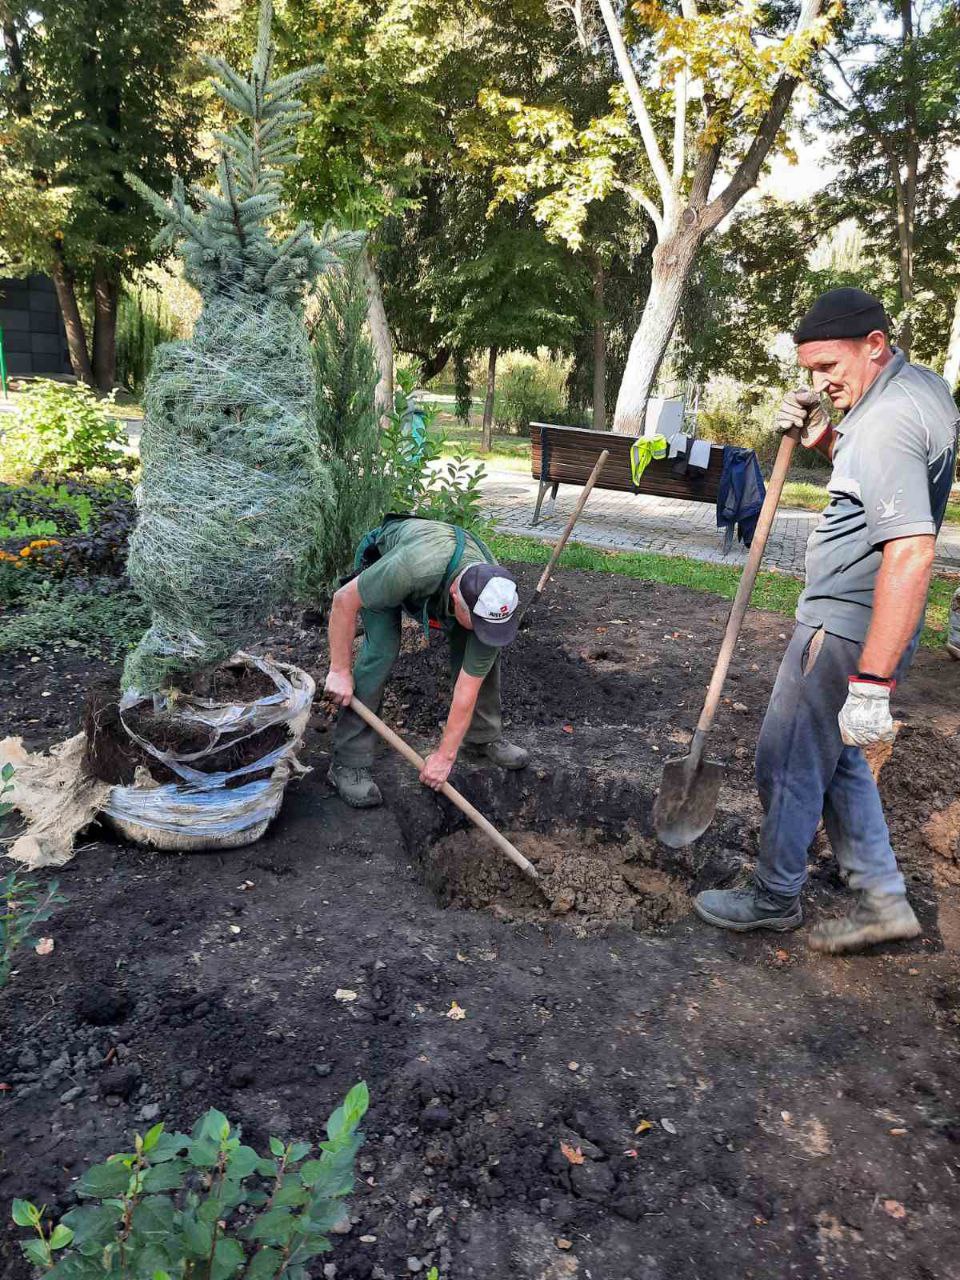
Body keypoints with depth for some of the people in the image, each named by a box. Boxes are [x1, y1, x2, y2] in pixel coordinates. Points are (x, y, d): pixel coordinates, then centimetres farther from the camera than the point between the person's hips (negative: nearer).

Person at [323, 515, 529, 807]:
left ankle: (484, 737, 16)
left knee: (484, 655, -7)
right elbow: (344, 600, -30)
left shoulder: (491, 601, -33)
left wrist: (445, 755, -21)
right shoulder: (413, 568, -48)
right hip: (381, 558, -3)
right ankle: (349, 763, -13)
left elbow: (468, 689, -26)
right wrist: (340, 670, -26)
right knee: (380, 652, -22)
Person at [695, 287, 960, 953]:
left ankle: (775, 898, 27)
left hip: (844, 631, -10)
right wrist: (824, 439, 5)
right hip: (856, 623, 10)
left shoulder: (887, 422, -24)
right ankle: (882, 897, 29)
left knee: (788, 764, 7)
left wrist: (872, 683, -35)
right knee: (836, 757, 21)